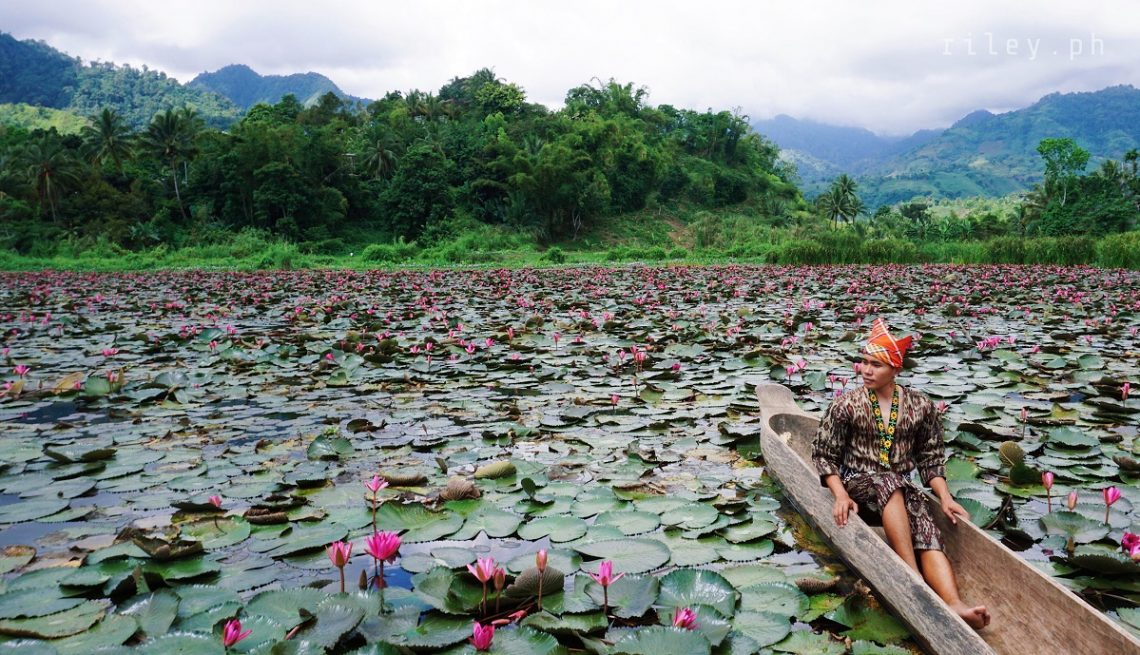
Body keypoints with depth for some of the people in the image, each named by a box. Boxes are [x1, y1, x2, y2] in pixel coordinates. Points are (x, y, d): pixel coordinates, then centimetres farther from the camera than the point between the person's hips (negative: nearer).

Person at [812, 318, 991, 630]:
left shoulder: (921, 406, 4)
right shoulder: (846, 406, -4)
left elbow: (931, 458, 10)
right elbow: (824, 455, -2)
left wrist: (945, 497, -4)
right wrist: (841, 495, -15)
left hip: (902, 488, 3)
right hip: (858, 483, -2)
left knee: (929, 536, -28)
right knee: (890, 482, -37)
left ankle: (955, 604, -48)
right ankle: (916, 580, -40)